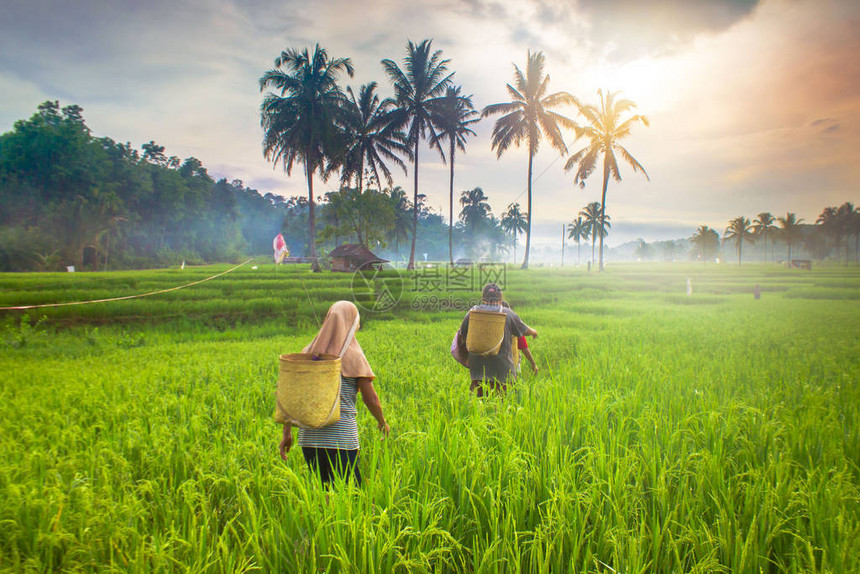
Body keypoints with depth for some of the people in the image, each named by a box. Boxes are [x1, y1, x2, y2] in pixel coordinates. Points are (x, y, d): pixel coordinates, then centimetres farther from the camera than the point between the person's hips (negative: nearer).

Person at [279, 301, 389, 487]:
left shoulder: (308, 353, 6)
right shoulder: (353, 356, -6)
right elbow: (371, 398, -5)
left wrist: (287, 432, 10)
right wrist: (382, 422, 13)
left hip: (309, 437, 6)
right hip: (341, 439, -5)